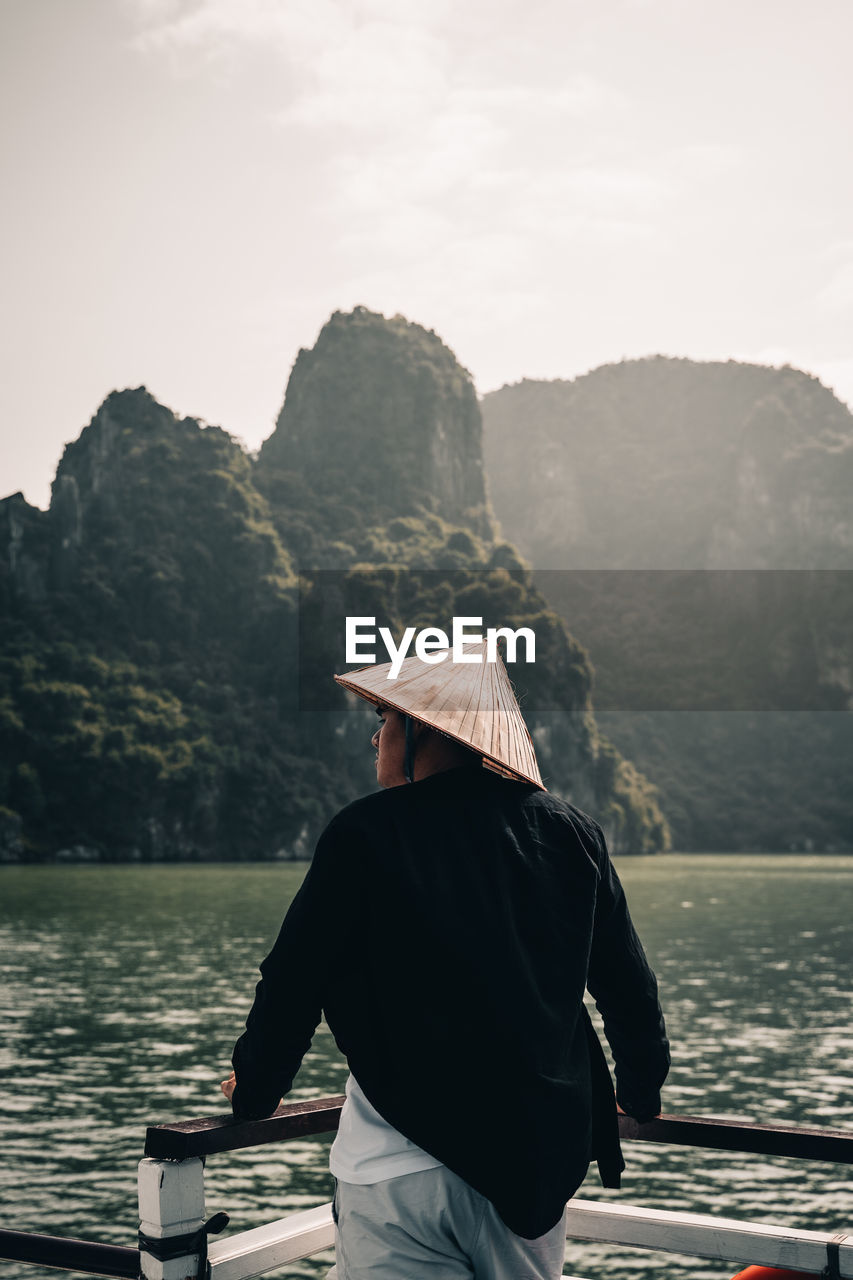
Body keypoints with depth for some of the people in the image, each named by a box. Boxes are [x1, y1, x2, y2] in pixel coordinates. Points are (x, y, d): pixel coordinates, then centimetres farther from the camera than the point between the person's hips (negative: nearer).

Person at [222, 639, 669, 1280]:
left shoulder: (364, 833, -9)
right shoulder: (570, 831, 4)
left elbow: (294, 980, -4)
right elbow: (629, 984, 10)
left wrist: (254, 1093, 14)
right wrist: (642, 1094, 27)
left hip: (400, 1166, -4)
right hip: (540, 1153, 5)